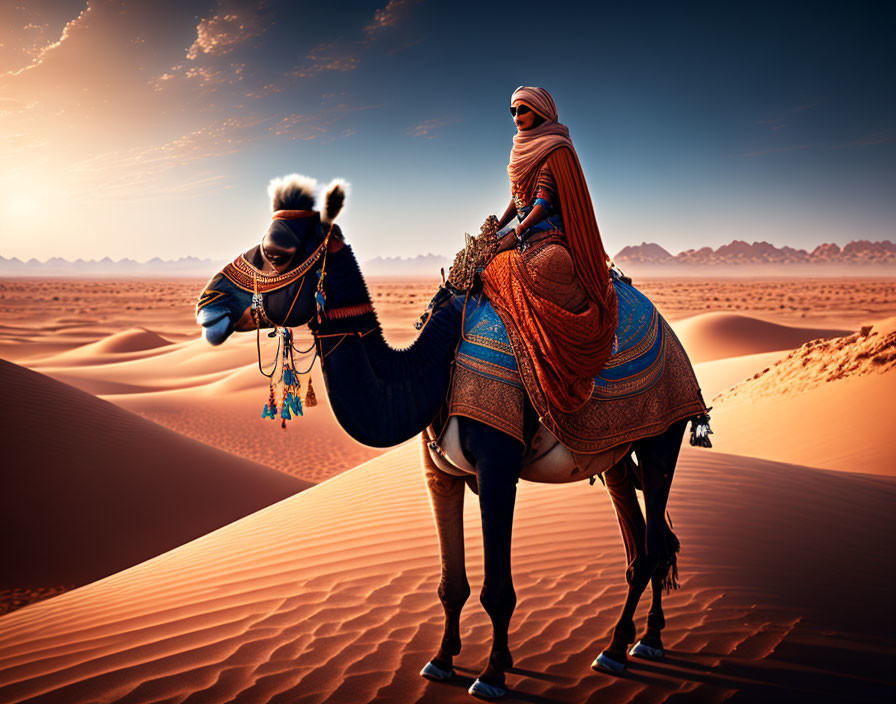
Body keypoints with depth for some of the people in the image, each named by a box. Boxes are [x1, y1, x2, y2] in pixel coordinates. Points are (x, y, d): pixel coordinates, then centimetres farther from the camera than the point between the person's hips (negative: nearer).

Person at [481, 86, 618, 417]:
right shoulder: (523, 149, 20)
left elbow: (545, 202, -13)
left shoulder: (555, 148, -6)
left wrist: (516, 233, -19)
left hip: (549, 233, -10)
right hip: (525, 234, 10)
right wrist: (495, 227, 10)